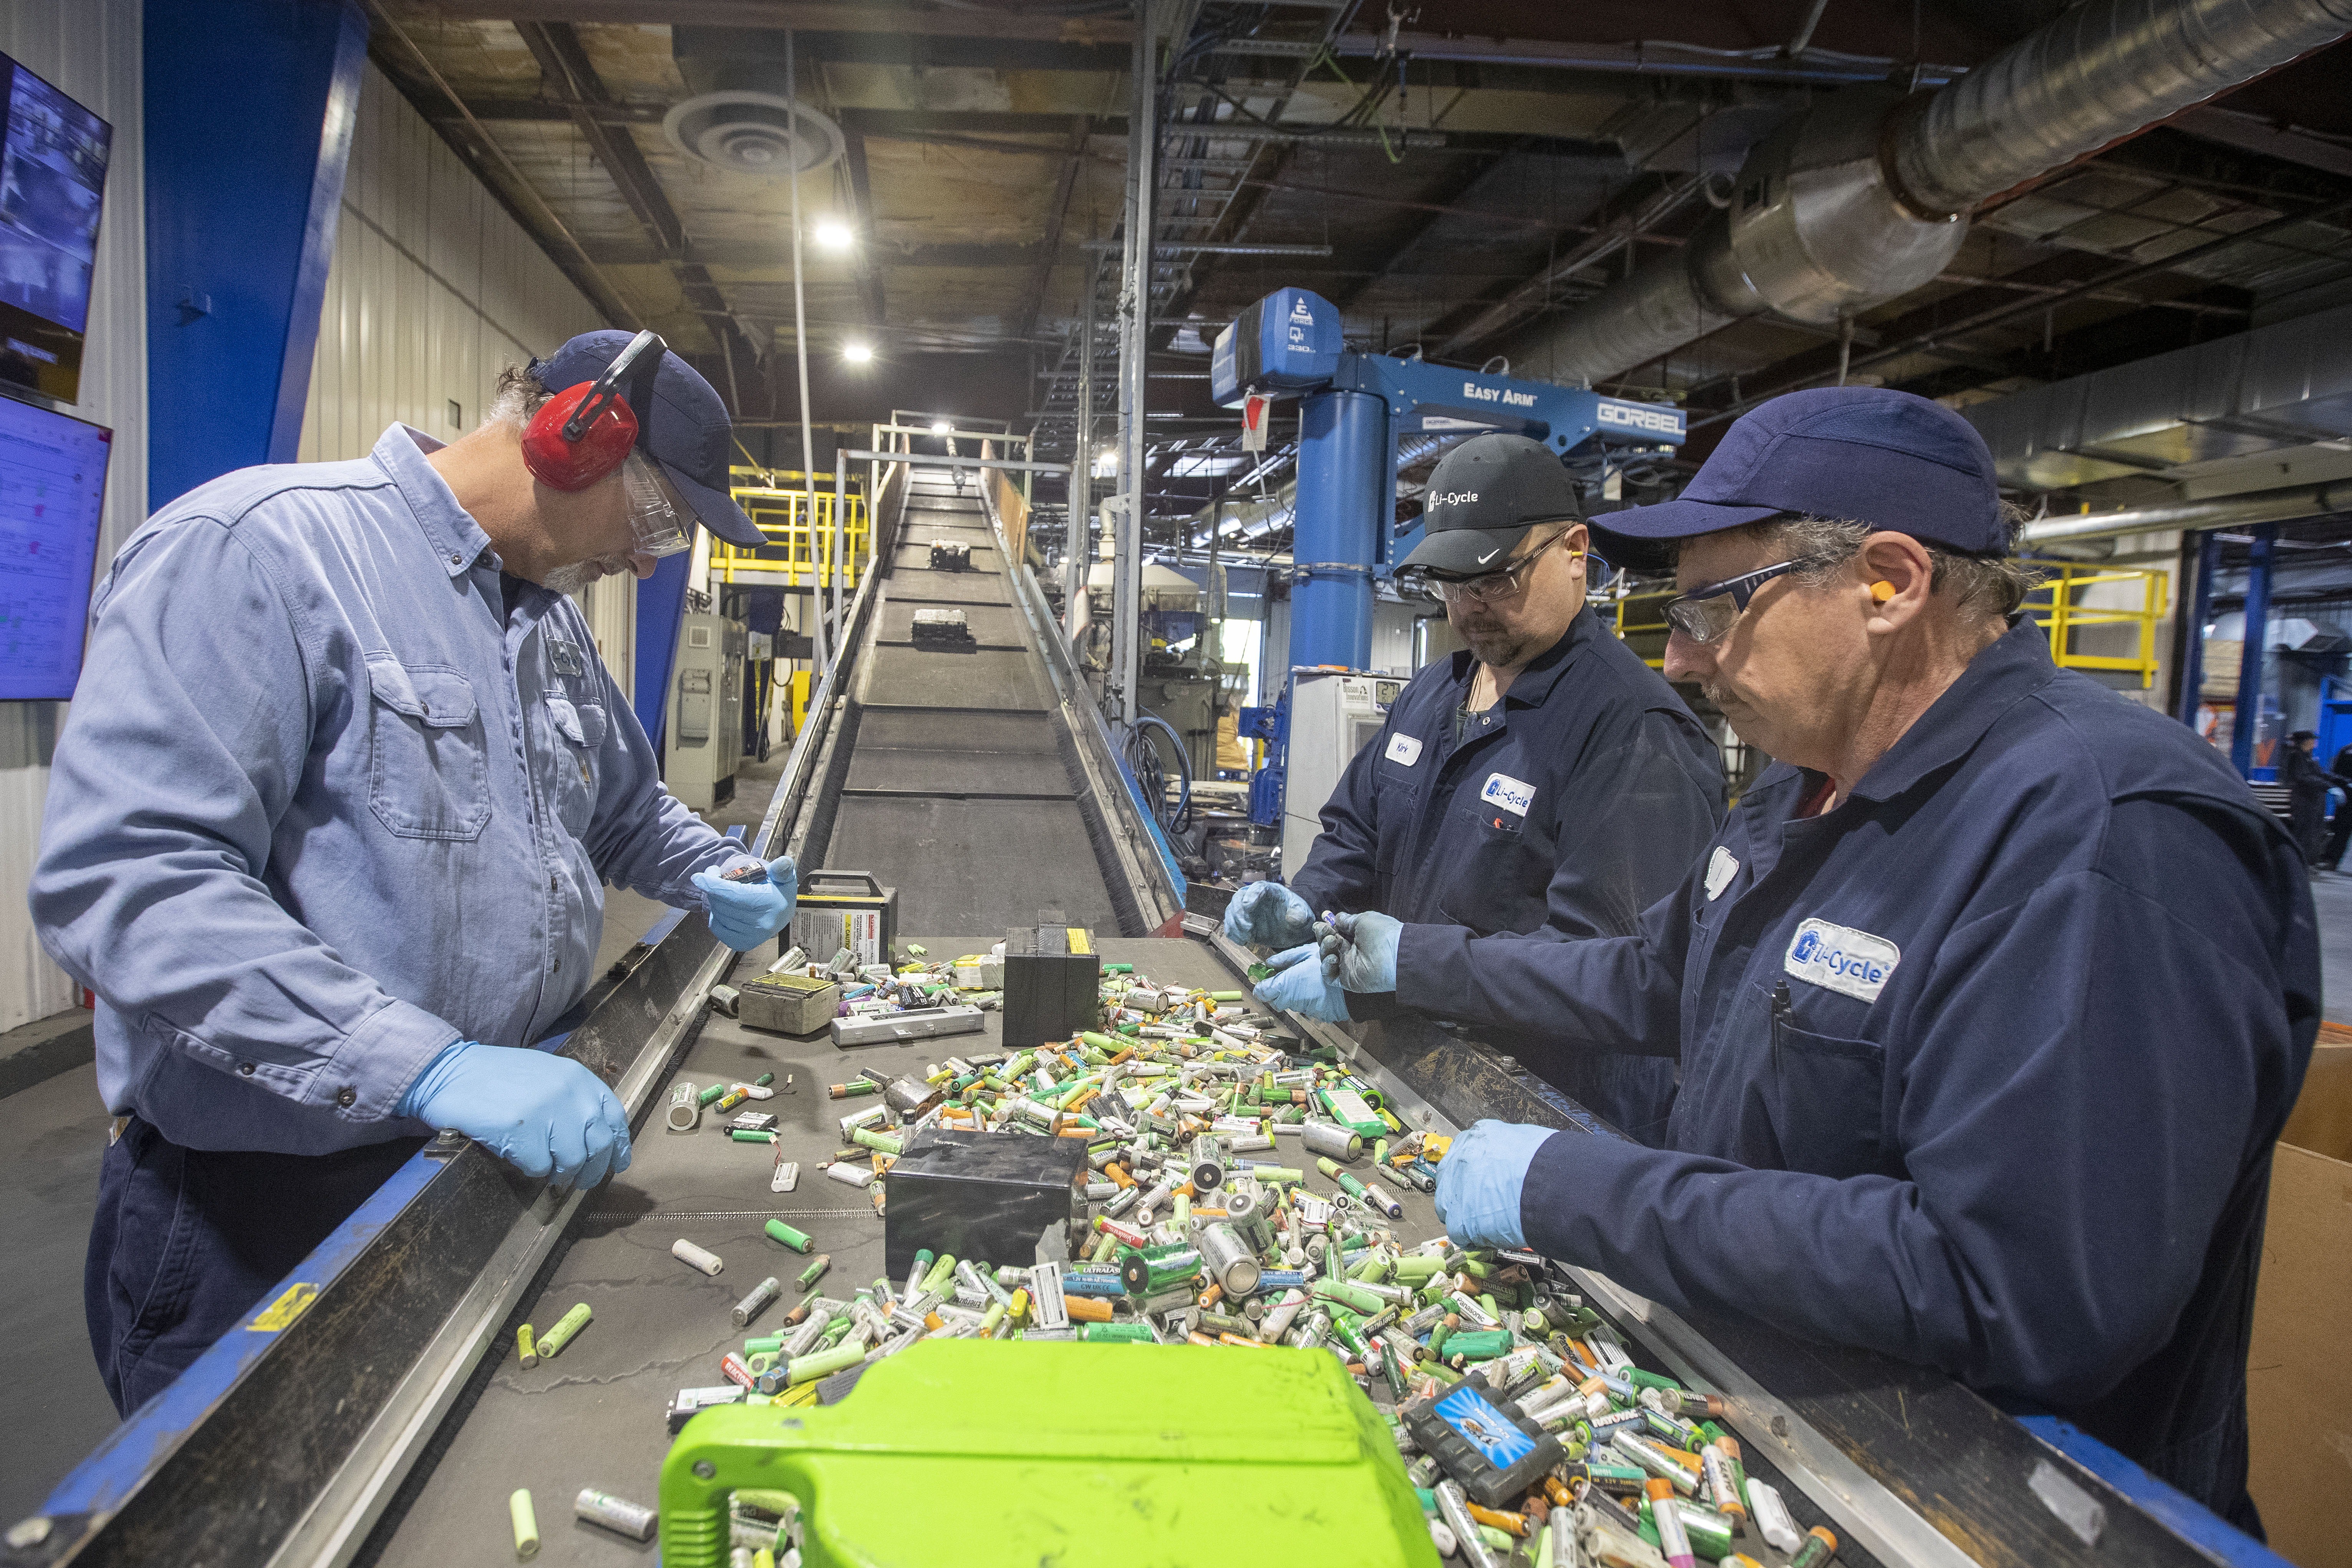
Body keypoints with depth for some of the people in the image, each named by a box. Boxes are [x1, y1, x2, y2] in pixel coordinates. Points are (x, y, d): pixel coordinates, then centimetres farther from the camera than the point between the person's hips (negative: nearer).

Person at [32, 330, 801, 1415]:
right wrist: (433, 1069, -35)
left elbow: (627, 805, 24)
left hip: (501, 1157, 8)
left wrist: (712, 875, 3)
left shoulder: (552, 615, 10)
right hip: (258, 1202, -7)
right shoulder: (254, 547, -18)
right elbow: (124, 881, -28)